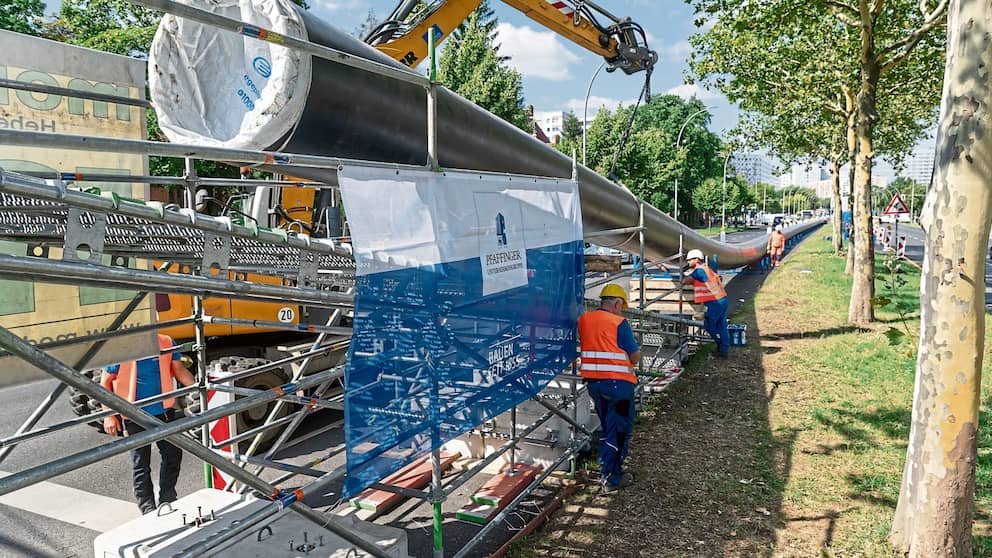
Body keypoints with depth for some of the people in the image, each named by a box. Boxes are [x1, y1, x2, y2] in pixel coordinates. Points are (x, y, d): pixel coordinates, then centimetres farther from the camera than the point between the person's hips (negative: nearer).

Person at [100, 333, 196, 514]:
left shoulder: (166, 343, -5)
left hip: (164, 410, 3)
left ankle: (167, 500, 30)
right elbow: (105, 383, -5)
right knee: (141, 464, 8)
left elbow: (178, 369, 3)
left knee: (173, 454, 11)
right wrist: (109, 416, -10)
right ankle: (148, 509, 22)